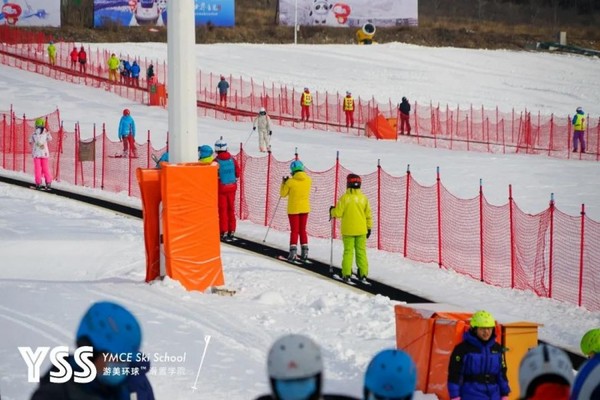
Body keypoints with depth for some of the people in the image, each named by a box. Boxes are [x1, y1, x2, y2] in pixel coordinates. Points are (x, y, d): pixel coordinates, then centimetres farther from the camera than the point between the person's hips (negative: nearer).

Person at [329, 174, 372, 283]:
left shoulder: (345, 198, -10)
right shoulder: (363, 198, -1)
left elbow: (338, 213, -9)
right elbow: (368, 214, 3)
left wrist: (332, 211, 13)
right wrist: (369, 227, 14)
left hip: (348, 230, -2)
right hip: (361, 230, 2)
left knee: (348, 251, 3)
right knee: (361, 251, 8)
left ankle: (346, 274, 0)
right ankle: (363, 274, 7)